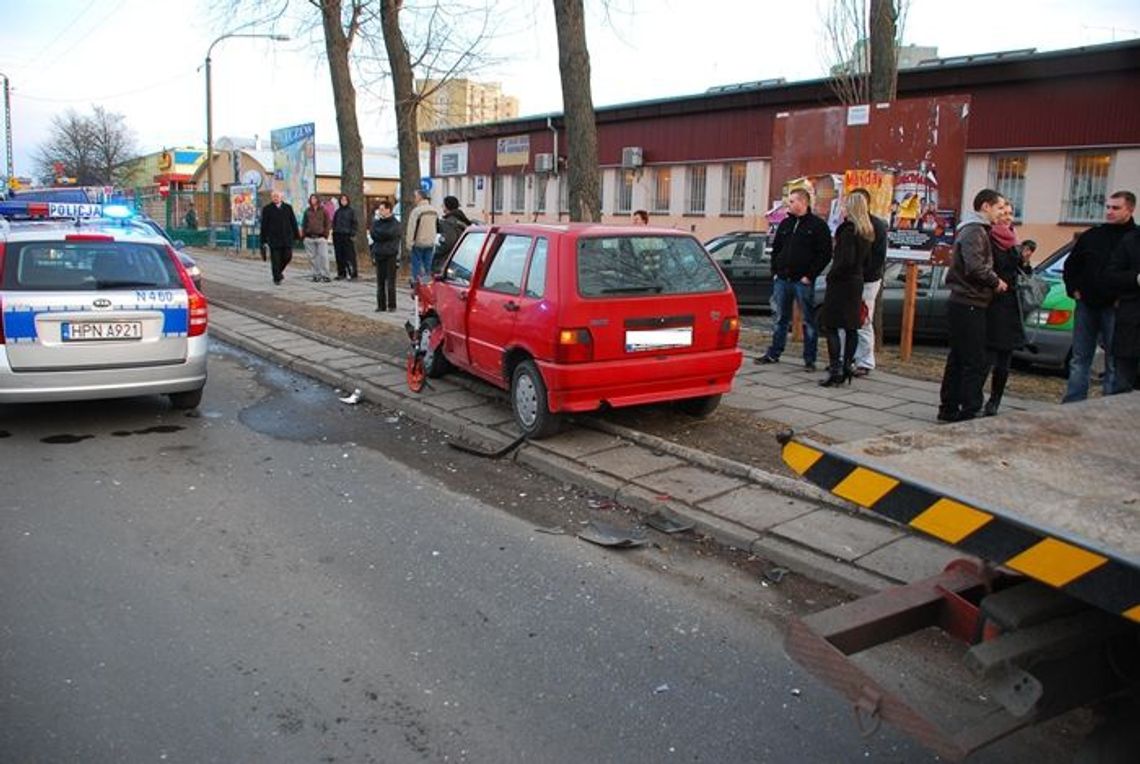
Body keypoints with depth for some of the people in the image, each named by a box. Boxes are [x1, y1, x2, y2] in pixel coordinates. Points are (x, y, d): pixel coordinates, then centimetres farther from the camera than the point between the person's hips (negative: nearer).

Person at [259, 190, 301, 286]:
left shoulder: (288, 208, 9)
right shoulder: (267, 209, 2)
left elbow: (293, 222, 11)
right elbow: (264, 226, 2)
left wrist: (297, 235, 7)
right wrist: (263, 240, -1)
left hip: (286, 238, 2)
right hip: (273, 238, -2)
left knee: (287, 256, 1)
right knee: (275, 259, -2)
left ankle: (279, 270, 28)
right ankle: (276, 278, 8)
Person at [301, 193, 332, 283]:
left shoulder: (324, 211, 5)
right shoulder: (307, 211, 12)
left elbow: (328, 223, 5)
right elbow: (304, 224, 16)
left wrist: (326, 235, -4)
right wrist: (304, 235, 7)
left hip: (321, 237, -3)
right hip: (309, 238, 3)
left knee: (323, 256, -10)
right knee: (312, 257, 3)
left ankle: (325, 275, -7)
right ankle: (316, 275, 9)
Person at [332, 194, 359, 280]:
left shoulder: (351, 211, 2)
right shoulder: (337, 212, 14)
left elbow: (354, 223, -1)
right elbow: (334, 223, 18)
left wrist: (353, 234, -10)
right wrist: (334, 232, 8)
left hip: (347, 235, -4)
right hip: (338, 235, 4)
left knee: (350, 255, -8)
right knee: (339, 256, 6)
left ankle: (352, 274, -6)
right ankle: (341, 273, 13)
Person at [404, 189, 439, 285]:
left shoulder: (416, 211, -16)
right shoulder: (434, 211, 9)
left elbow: (411, 229, -15)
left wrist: (409, 243, -8)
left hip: (418, 243, -6)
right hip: (430, 244, 6)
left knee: (417, 265, 0)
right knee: (428, 266, 10)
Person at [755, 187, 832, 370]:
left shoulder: (818, 225, -3)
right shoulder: (785, 224, 14)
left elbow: (825, 254, -8)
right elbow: (775, 249, 19)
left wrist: (810, 275, -13)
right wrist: (775, 272, 7)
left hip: (803, 281, -5)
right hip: (782, 280, 5)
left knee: (808, 321, 2)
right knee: (780, 318, 11)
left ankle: (810, 359, 7)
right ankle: (773, 353, 20)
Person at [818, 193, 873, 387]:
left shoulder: (849, 230, -16)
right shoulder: (866, 233, 11)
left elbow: (846, 260, -22)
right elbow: (866, 260, 16)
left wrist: (831, 275, -10)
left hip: (841, 283, -9)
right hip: (857, 282, 9)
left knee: (830, 326, -5)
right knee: (851, 327, 12)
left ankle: (835, 369, -9)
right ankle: (847, 365, 17)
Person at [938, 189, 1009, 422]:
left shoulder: (974, 230, 20)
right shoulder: (975, 232, -12)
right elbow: (976, 267, -24)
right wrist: (996, 282, -10)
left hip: (962, 304, 10)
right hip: (969, 305, -10)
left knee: (958, 360, 14)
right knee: (975, 363, -8)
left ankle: (949, 409, 20)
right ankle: (969, 412, -6)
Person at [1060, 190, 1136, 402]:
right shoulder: (1091, 236, 9)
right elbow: (1071, 265, 18)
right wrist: (1073, 289, 6)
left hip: (1115, 310, -4)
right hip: (1086, 305, 4)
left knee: (1114, 363, 2)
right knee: (1079, 359, 8)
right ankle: (1072, 405, 13)